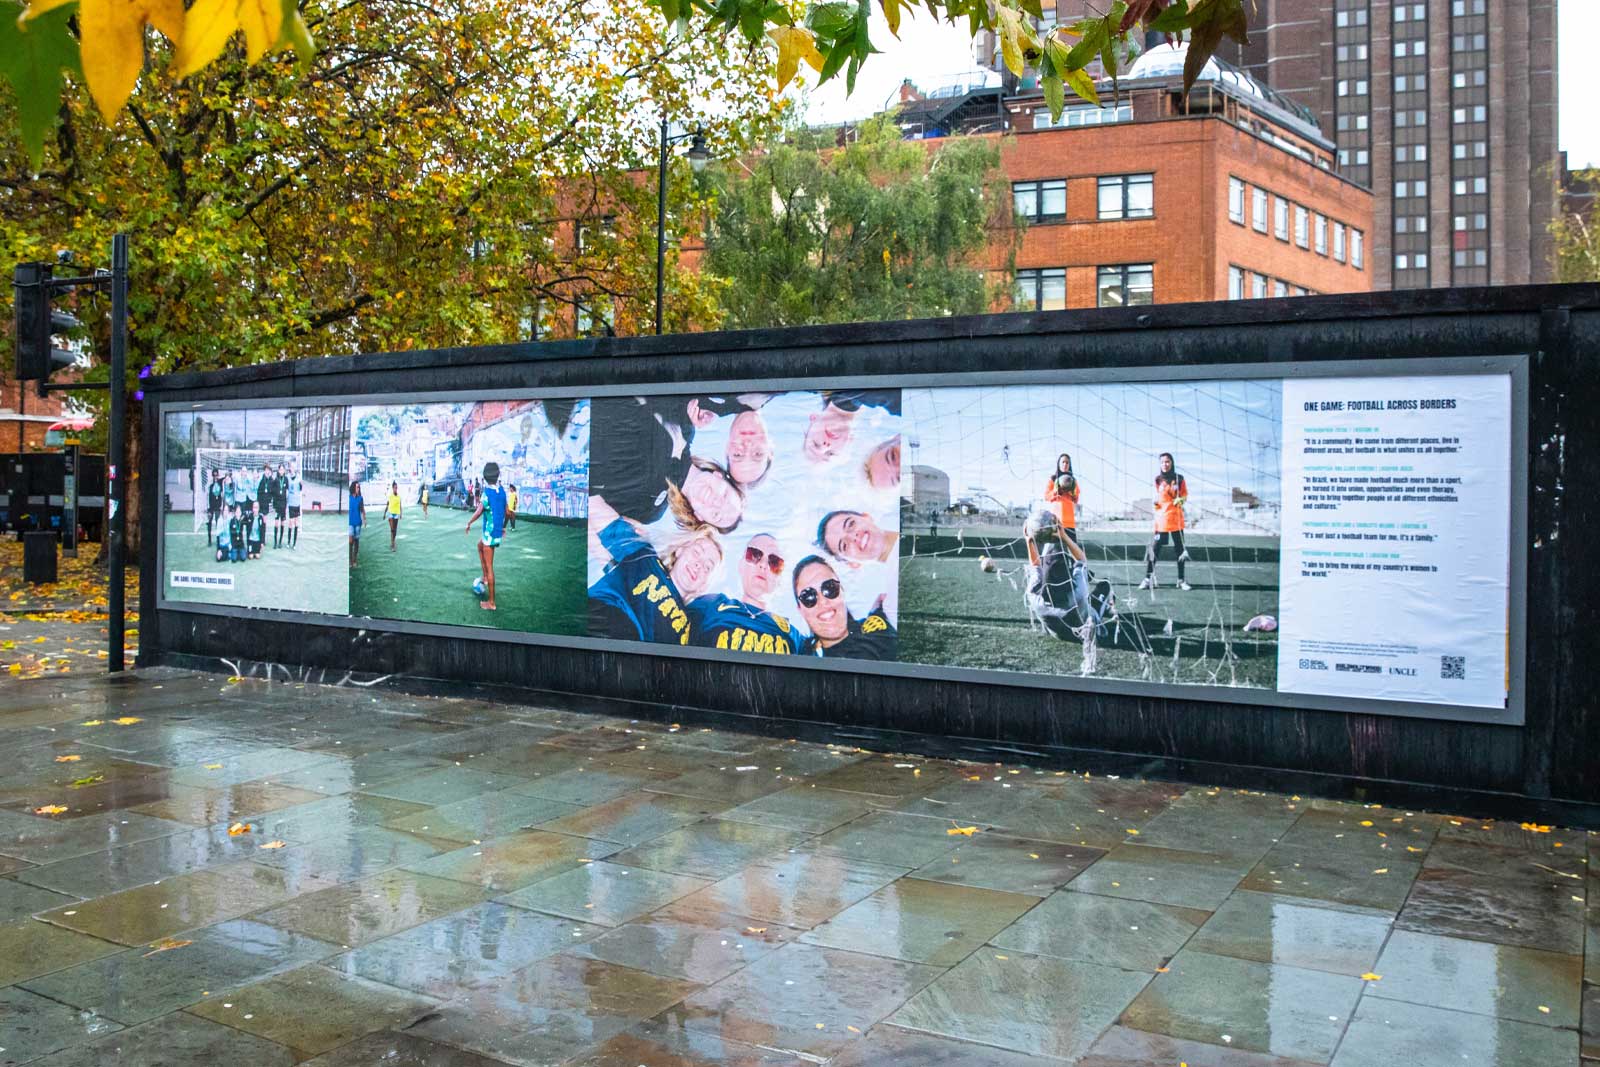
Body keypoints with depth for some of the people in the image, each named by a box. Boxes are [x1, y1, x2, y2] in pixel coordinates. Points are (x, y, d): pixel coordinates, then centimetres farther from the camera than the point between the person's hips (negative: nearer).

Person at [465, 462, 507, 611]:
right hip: (497, 530, 8)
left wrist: (469, 523, -11)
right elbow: (506, 511, 11)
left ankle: (491, 603, 3)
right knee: (480, 546, 36)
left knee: (489, 567, -2)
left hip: (490, 533, -8)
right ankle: (485, 578, 34)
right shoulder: (501, 490, 2)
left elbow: (479, 511, -27)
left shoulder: (487, 492, -20)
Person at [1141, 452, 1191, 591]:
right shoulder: (1158, 480, 5)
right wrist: (1154, 502, -7)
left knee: (1180, 550, 4)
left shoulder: (1179, 479, 4)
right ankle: (1148, 578, 2)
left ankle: (1181, 580, 13)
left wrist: (1181, 500, -12)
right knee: (1154, 549, -5)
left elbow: (1185, 495, 9)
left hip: (1176, 520, 0)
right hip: (1161, 520, 0)